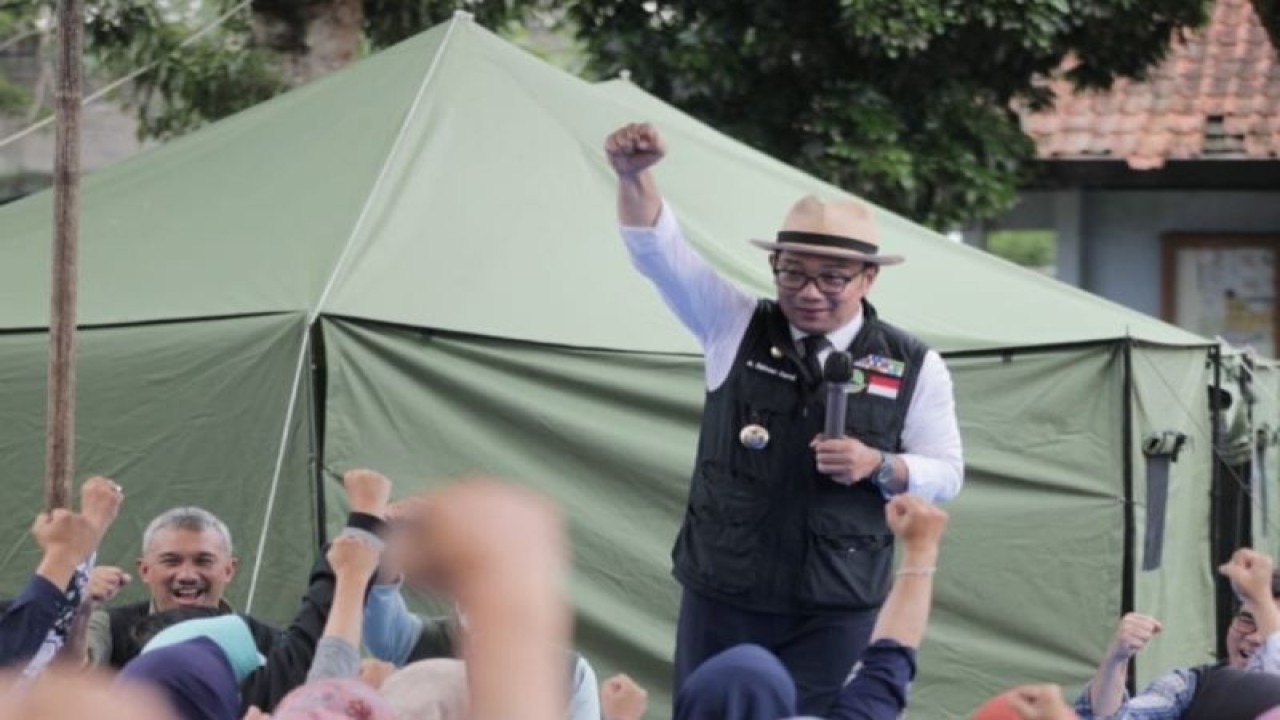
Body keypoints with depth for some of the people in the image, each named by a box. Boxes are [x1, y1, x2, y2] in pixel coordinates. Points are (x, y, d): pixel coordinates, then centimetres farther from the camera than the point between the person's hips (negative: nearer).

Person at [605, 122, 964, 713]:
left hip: (834, 611, -1)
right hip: (722, 594, 1)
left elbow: (945, 474, 6)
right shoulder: (736, 327, 3)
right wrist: (635, 178, -26)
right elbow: (658, 252, -7)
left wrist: (879, 466, -15)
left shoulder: (912, 366, 2)